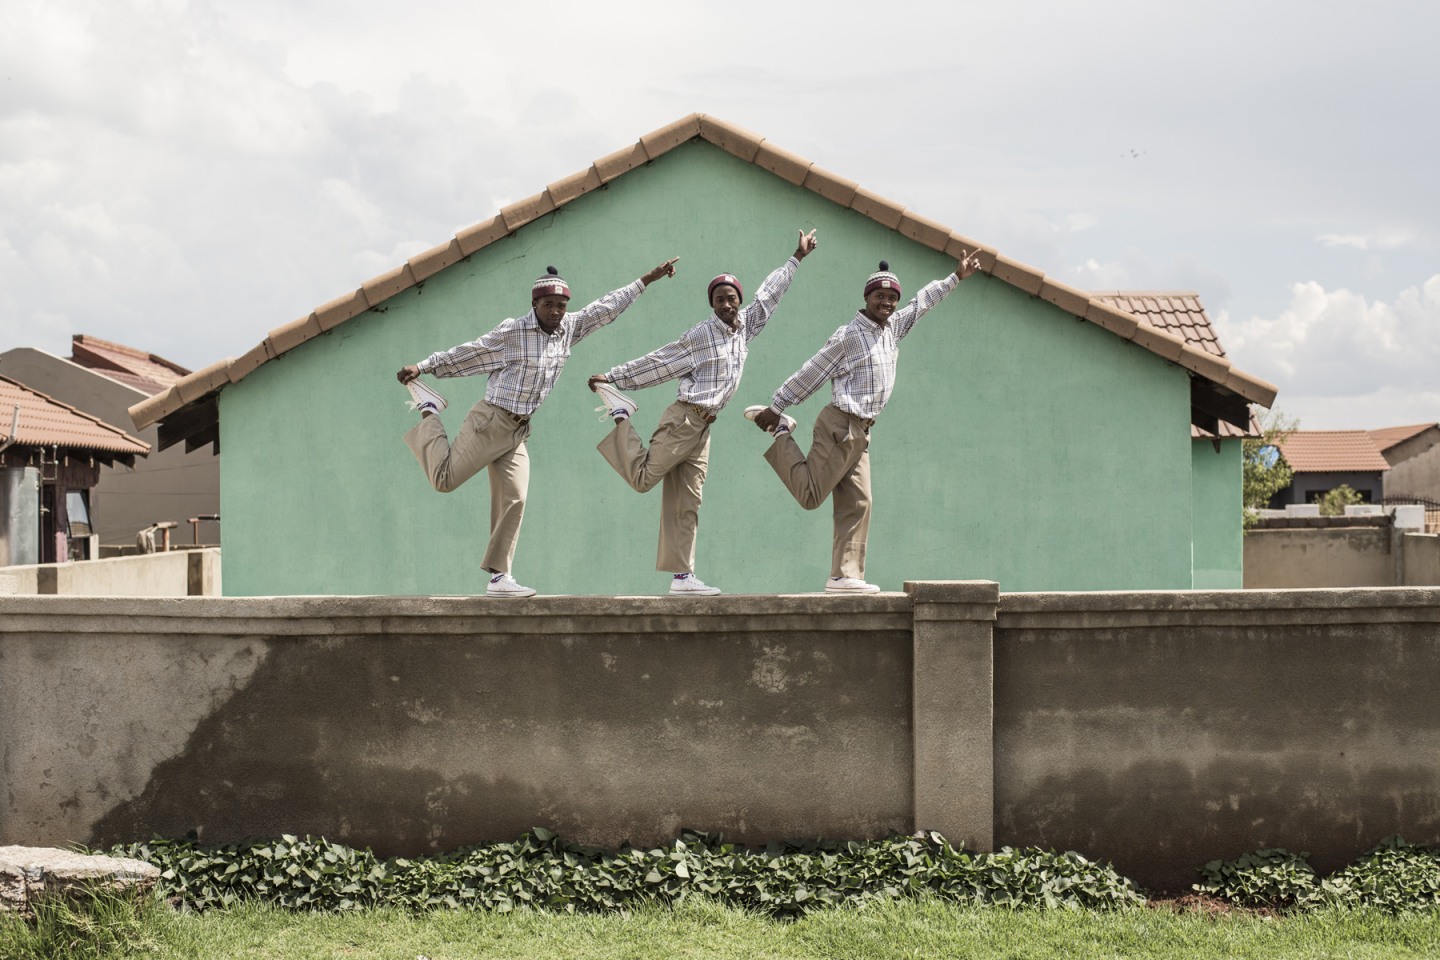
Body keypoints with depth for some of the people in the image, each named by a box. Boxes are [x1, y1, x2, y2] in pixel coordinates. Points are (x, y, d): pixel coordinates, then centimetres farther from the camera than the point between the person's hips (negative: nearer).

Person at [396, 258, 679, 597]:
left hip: (517, 431, 6)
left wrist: (648, 279, 18)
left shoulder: (568, 329, 5)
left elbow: (606, 307, 14)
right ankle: (429, 411, 18)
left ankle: (498, 576, 3)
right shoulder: (512, 332, -13)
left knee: (513, 501, 0)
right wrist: (422, 367, -9)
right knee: (445, 479, -7)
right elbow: (465, 353, -8)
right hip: (489, 422, -6)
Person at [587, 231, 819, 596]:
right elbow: (657, 362, -5)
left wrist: (797, 258, 31)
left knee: (687, 503, 4)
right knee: (643, 478, -10)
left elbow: (768, 295, 24)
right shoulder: (701, 335, -8)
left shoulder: (745, 327, 11)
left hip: (703, 428, 7)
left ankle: (683, 576, 3)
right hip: (684, 419, -6)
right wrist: (611, 377, -4)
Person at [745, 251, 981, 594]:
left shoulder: (893, 328, 14)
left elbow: (923, 301, 29)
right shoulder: (848, 335, -9)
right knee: (811, 495, -10)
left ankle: (846, 575, 1)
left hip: (860, 433, 8)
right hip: (840, 426, -8)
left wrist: (955, 277, 33)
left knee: (857, 505, 2)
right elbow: (810, 374, -7)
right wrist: (775, 408, -4)